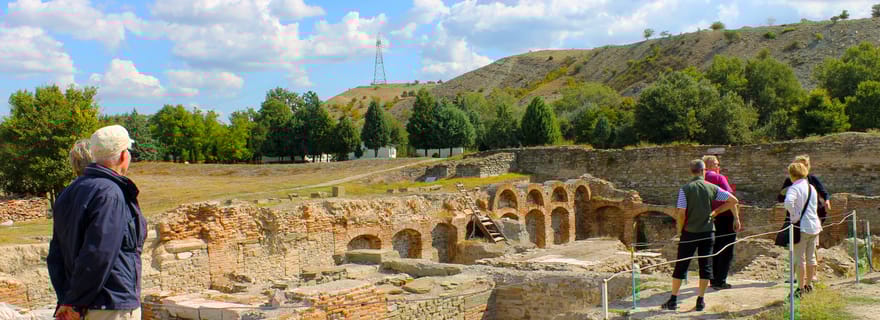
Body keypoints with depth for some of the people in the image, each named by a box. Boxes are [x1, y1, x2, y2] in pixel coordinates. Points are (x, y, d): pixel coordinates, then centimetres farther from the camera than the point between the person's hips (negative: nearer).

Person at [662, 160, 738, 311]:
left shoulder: (685, 189, -7)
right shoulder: (712, 188, 0)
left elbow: (681, 212, -14)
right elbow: (733, 200, 3)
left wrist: (681, 227, 3)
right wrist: (715, 212, 8)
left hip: (689, 232, -1)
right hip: (707, 231, 2)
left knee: (681, 265, 5)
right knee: (705, 265, 9)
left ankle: (673, 300, 7)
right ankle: (701, 301, 10)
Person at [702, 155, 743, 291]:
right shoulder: (719, 178, -10)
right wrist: (736, 218, -16)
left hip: (712, 219, 6)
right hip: (726, 217, -6)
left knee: (715, 250, 16)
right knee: (726, 251, 1)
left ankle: (714, 280, 18)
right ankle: (720, 281, 0)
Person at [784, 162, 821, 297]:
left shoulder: (794, 188, -13)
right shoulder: (812, 188, 12)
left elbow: (788, 202, -31)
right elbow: (816, 206, 18)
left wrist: (794, 216, -18)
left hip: (801, 226, -7)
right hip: (814, 225, 7)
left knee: (800, 258, -1)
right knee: (811, 257, 16)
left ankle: (801, 288, 0)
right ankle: (809, 284, 25)